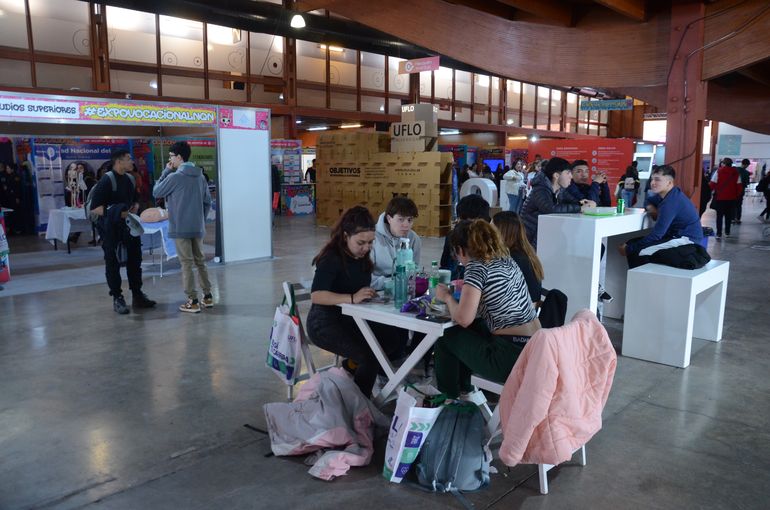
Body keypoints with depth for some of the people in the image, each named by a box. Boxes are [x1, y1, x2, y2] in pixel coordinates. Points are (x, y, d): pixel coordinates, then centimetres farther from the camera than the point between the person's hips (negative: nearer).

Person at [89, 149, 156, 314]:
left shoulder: (129, 179, 9)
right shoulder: (106, 180, -14)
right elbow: (94, 207, -18)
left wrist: (135, 207, 0)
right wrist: (116, 213, -28)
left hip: (129, 227, 7)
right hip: (111, 229, -7)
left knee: (134, 260, 11)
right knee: (113, 264, 2)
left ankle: (137, 295, 21)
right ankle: (117, 299, 11)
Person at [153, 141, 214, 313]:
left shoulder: (174, 176, -12)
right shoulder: (200, 176, 7)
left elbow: (156, 192, 1)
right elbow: (207, 201, 12)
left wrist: (166, 171, 3)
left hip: (180, 228, -6)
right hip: (198, 228, 6)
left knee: (186, 264, -1)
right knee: (200, 261, 14)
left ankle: (192, 302, 1)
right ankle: (207, 296, 18)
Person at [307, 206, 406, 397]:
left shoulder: (361, 256, 4)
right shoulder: (332, 258, -20)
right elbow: (316, 296, -31)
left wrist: (372, 292, -10)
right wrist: (352, 298, -40)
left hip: (352, 318, 8)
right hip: (325, 323, -8)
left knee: (398, 337, -3)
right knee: (370, 355, -25)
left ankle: (353, 364, 14)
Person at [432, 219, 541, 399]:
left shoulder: (476, 267, -13)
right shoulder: (506, 260, 11)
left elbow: (463, 319, -18)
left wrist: (447, 297, -1)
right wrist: (467, 286, 30)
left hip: (514, 358, -8)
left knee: (447, 337, 12)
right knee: (465, 332, 28)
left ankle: (448, 397, 32)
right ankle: (463, 390, 43)